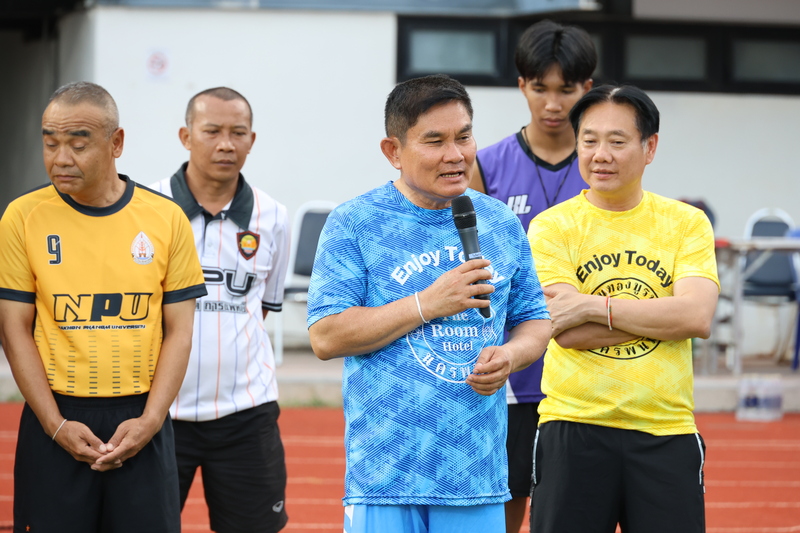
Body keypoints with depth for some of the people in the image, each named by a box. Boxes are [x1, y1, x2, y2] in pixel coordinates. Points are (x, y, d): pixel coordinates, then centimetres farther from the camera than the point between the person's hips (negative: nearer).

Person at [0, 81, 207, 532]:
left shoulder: (167, 219, 2)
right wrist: (56, 425, -9)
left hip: (141, 420, 1)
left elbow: (179, 333, 4)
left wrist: (150, 421, -8)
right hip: (55, 420, -1)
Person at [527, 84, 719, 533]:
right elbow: (567, 332, -11)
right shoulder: (552, 227, 1)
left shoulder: (686, 223, 6)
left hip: (666, 433, 1)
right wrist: (662, 315, -10)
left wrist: (595, 305, -12)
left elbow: (698, 317, -10)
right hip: (574, 430, -1)